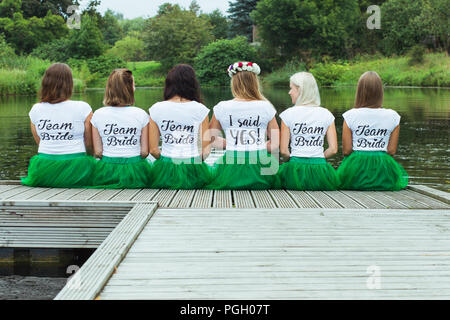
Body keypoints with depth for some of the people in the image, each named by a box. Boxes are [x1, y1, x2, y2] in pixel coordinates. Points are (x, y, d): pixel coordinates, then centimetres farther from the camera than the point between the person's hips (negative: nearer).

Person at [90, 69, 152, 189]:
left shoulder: (98, 115, -3)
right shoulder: (141, 114, -6)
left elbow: (97, 152, -1)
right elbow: (145, 152, -3)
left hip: (107, 173, 2)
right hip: (135, 172, -2)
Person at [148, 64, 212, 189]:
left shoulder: (156, 109, 0)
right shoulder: (200, 110, -4)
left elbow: (153, 150, 2)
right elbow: (206, 151, -3)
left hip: (166, 171, 1)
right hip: (193, 171, -1)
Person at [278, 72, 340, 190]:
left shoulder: (288, 114, -3)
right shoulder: (326, 114, 3)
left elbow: (283, 151, -3)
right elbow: (333, 149, 1)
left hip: (296, 170, -2)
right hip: (320, 169, 2)